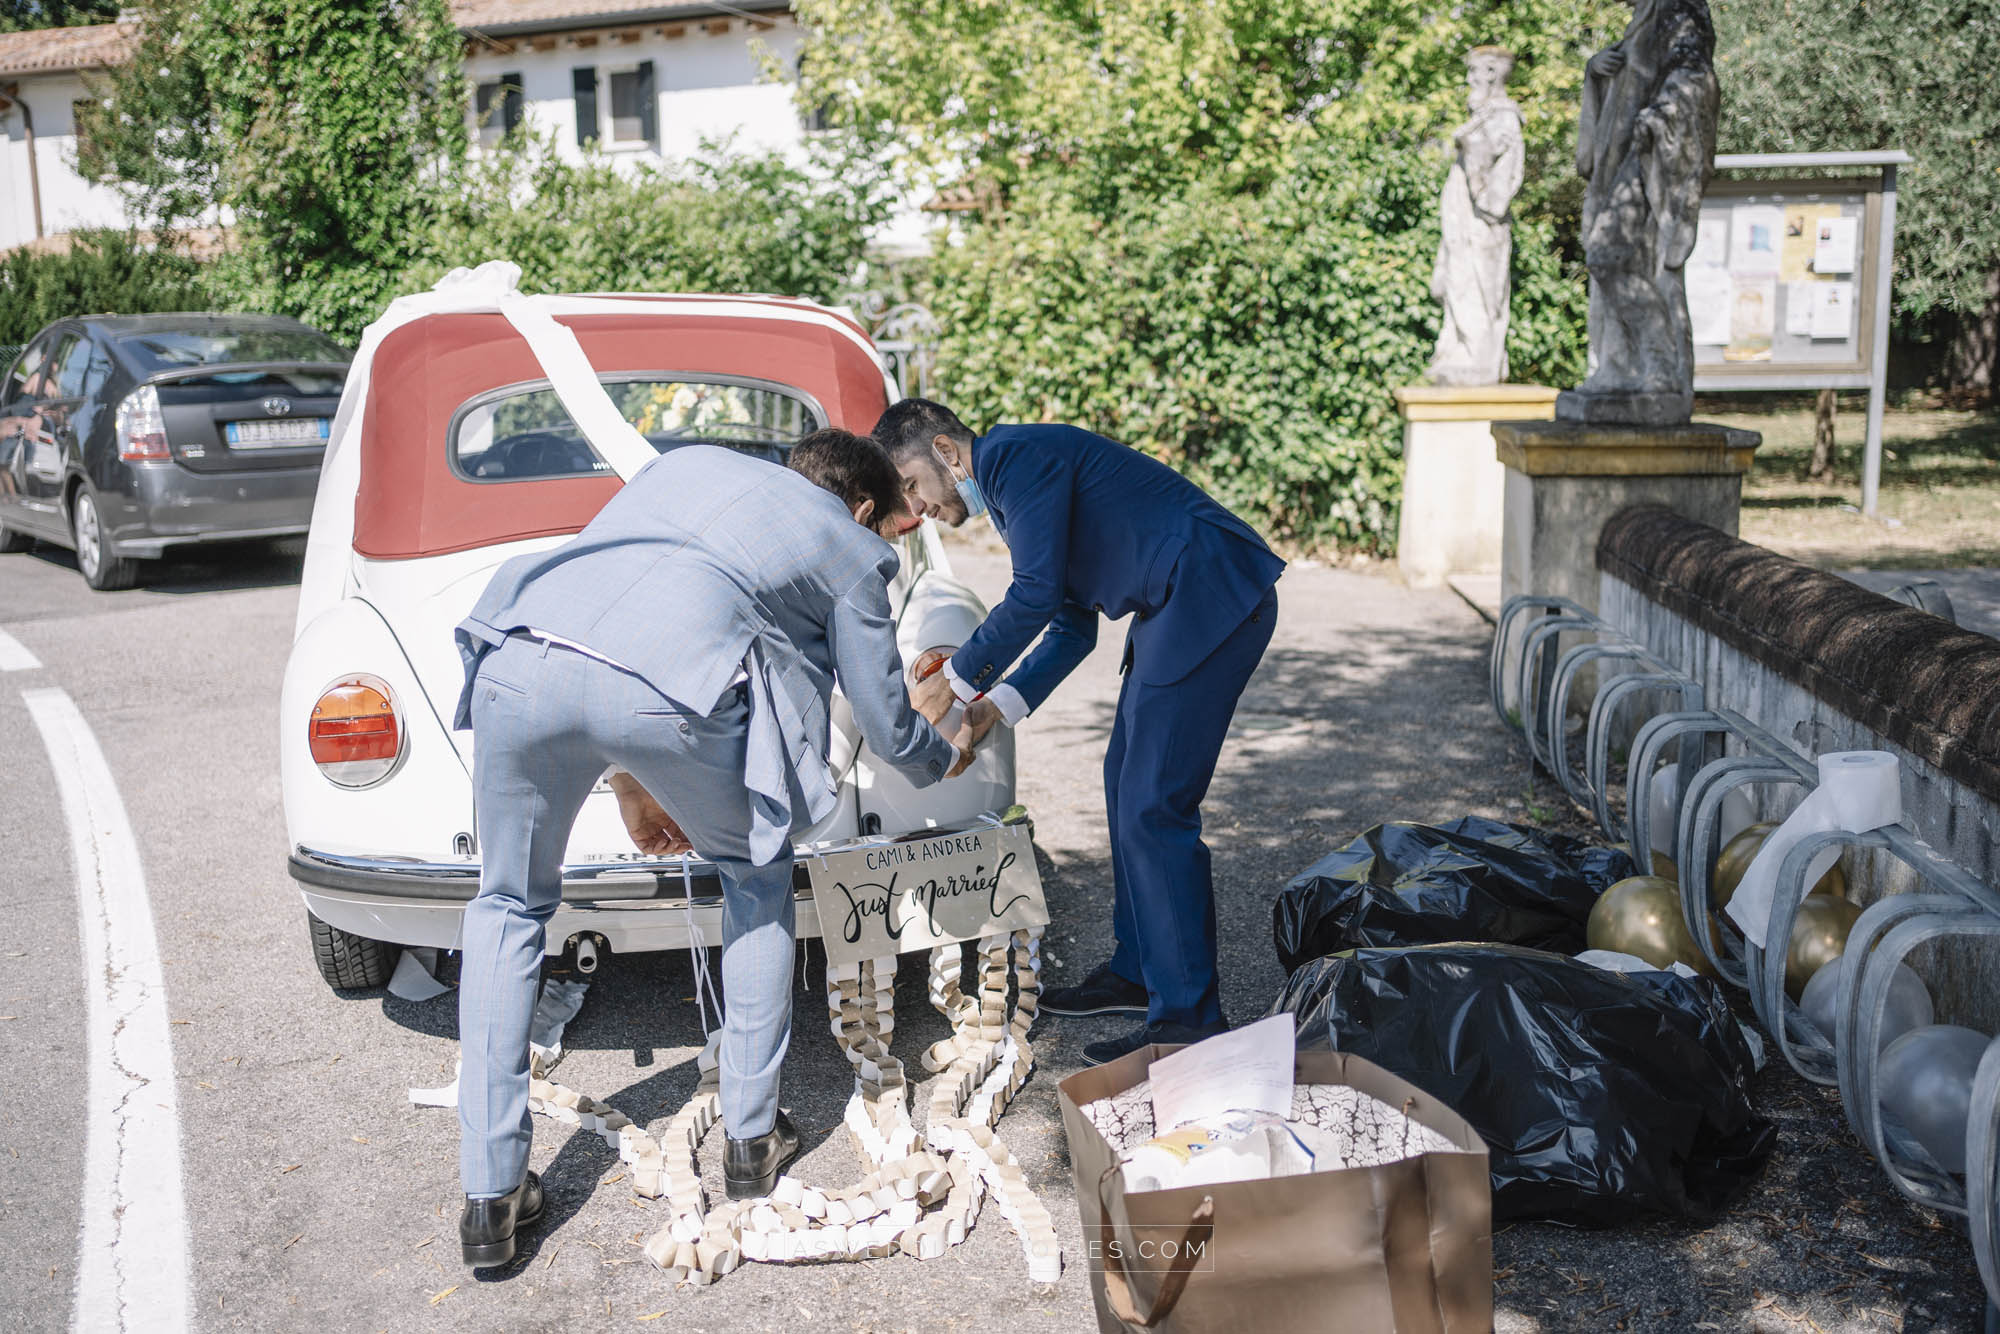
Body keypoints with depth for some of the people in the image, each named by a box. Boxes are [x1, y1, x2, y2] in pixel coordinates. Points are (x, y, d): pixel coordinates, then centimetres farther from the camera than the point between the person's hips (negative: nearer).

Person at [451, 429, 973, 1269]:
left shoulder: (687, 463, 39)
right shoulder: (851, 549, 26)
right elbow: (890, 731, 29)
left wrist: (629, 781, 43)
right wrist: (949, 762, 53)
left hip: (522, 659, 4)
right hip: (667, 687, -3)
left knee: (508, 908, 24)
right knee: (758, 878, 26)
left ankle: (491, 1198, 21)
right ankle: (751, 1138, 31)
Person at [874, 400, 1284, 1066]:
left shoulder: (1014, 456, -11)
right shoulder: (1012, 472, 21)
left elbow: (1035, 594, -18)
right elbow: (1073, 629, 23)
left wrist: (956, 678, -6)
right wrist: (993, 706, 15)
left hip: (1212, 599, -11)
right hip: (1174, 610, 11)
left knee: (1155, 806, -10)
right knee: (1126, 784, 16)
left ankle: (1188, 1015, -3)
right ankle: (1137, 972, 28)